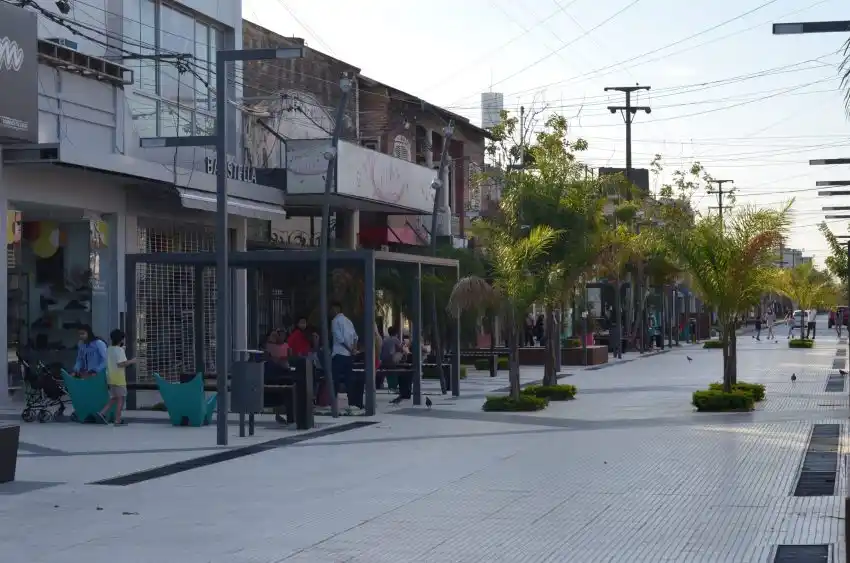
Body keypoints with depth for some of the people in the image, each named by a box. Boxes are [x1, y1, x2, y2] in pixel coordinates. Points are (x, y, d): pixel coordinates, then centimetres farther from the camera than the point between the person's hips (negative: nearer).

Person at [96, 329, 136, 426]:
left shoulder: (108, 350, 14)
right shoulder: (120, 350, -13)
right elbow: (121, 363, -22)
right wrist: (131, 361, -10)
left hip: (110, 376, 8)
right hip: (118, 377, -8)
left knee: (113, 398, 15)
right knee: (121, 398, -2)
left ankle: (102, 413, 0)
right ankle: (118, 420, -4)